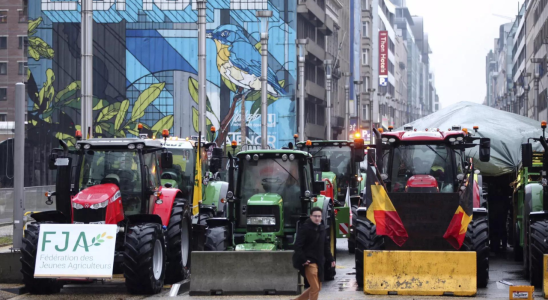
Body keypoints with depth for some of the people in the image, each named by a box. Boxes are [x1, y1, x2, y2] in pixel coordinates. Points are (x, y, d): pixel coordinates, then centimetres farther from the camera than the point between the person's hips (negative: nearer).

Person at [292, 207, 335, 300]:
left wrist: (330, 259, 12)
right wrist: (303, 260, -21)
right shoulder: (305, 228, -12)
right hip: (309, 262, -8)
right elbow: (298, 246, -17)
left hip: (319, 262, 8)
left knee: (317, 288, 14)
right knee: (315, 288, -9)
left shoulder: (322, 228, 10)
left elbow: (325, 246, 18)